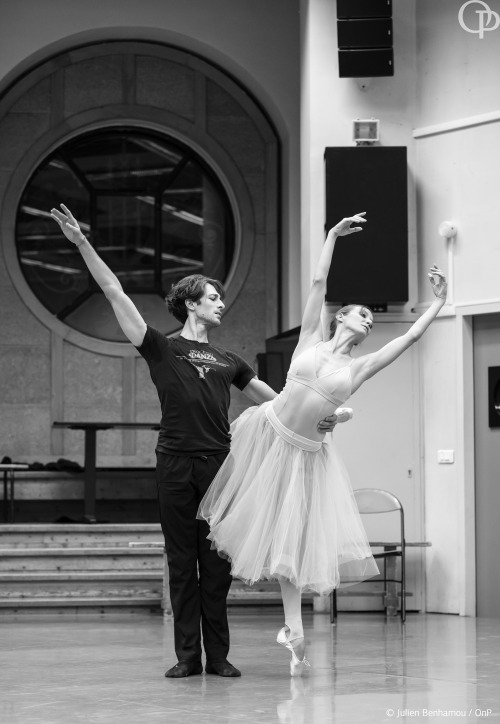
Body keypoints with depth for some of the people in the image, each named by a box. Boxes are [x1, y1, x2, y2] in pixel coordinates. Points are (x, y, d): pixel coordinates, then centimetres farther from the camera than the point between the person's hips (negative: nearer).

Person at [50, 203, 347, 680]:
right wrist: (83, 245, -3)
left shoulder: (227, 361, 20)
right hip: (176, 463, -2)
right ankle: (187, 655, 5)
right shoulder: (161, 349, 9)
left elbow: (271, 398, 30)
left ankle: (218, 655, 6)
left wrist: (313, 419, 21)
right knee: (181, 563, 1)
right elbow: (115, 293, 3)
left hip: (218, 463, 3)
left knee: (216, 564, 2)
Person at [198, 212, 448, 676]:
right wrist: (333, 236, -1)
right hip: (266, 430, -1)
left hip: (305, 453, 1)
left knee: (291, 541, 2)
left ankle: (293, 629, 7)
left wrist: (439, 302, 3)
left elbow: (413, 334, 2)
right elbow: (318, 283, 0)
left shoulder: (360, 368, 4)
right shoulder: (310, 340, 3)